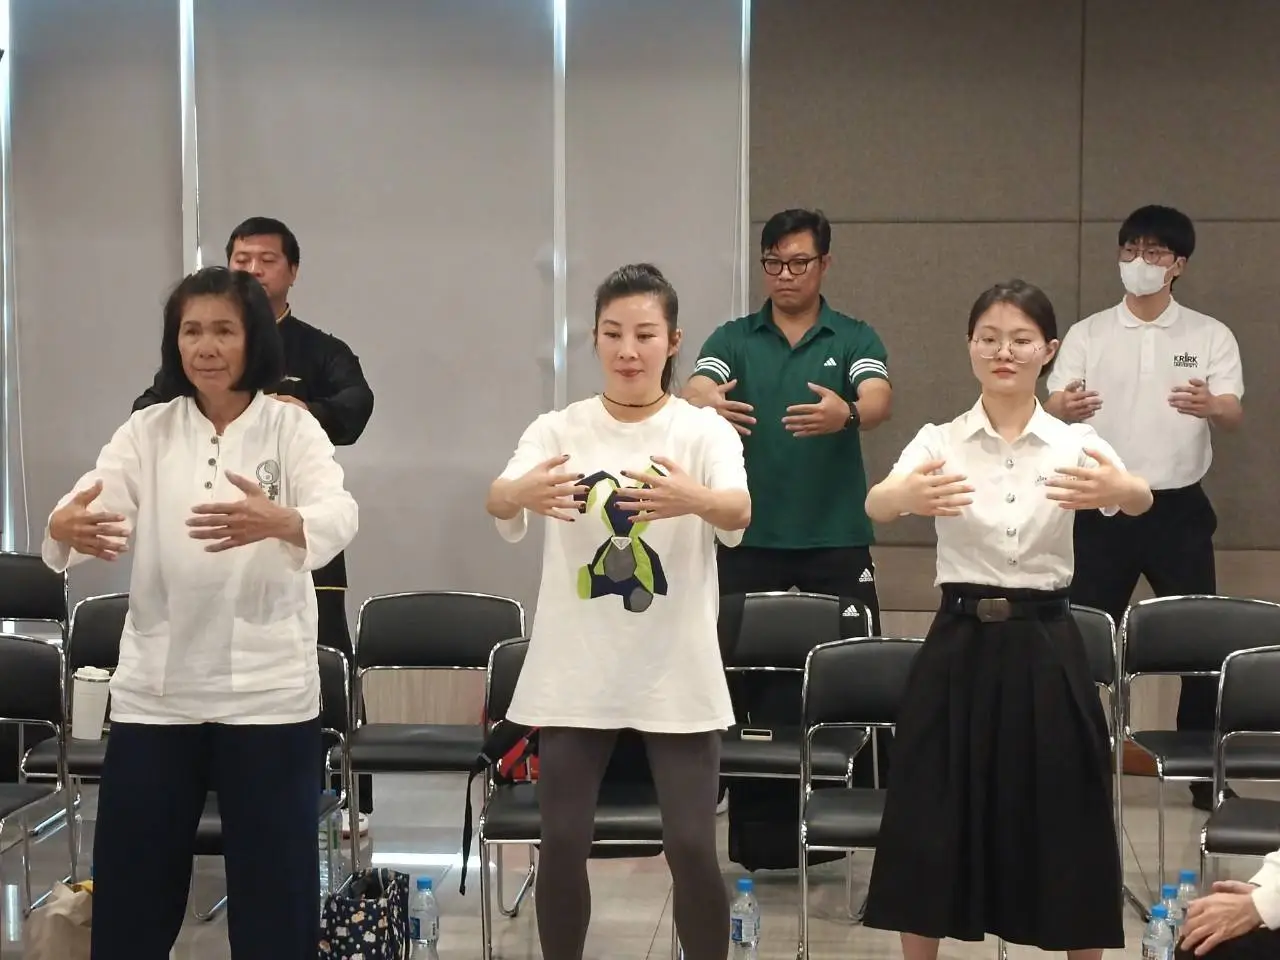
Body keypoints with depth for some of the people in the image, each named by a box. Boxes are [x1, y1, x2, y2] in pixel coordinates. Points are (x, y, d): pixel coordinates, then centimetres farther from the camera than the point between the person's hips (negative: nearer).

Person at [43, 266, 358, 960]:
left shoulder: (292, 427, -1)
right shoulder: (146, 431, 6)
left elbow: (339, 515, -19)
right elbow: (95, 505, -10)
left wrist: (278, 522, -42)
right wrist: (66, 527, -35)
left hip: (267, 689, -2)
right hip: (155, 689, 2)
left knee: (274, 896, 4)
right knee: (130, 891, 7)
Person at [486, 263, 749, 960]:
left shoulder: (705, 431, -2)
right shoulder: (558, 430, 1)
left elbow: (739, 512, -21)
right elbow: (497, 502, -17)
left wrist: (695, 500, -45)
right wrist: (525, 493, -42)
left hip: (677, 678, -1)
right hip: (573, 677, 1)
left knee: (692, 848, -3)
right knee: (562, 843, 3)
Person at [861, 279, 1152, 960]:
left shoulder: (1076, 444, 0)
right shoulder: (939, 442, -2)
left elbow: (1141, 500, -21)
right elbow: (875, 506, -22)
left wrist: (1119, 491, -46)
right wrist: (909, 496, -46)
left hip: (1045, 649, 0)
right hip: (959, 646, 0)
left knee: (1065, 826, 6)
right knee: (933, 823, 4)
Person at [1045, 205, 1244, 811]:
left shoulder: (1210, 336, 2)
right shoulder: (1087, 335, 3)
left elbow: (1234, 414, -10)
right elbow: (1052, 409, -7)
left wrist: (1208, 405, -35)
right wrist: (1067, 408, -32)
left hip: (1178, 508, 0)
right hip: (1103, 509, 0)